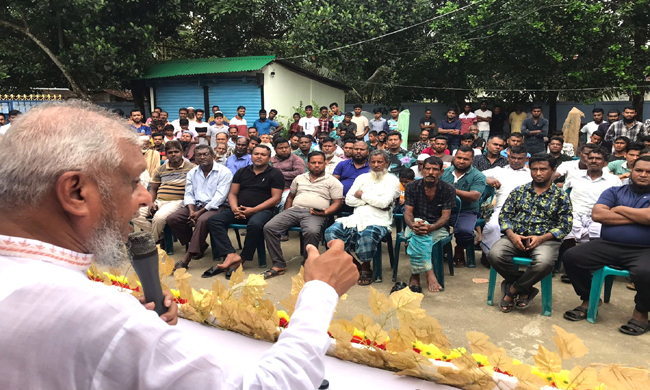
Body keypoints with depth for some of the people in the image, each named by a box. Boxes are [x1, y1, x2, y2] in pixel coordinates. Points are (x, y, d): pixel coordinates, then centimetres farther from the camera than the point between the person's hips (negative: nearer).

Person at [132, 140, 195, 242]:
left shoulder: (191, 168, 4)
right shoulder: (160, 170, 18)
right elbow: (153, 189, 22)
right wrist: (151, 203, 2)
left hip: (176, 201, -5)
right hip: (158, 201, 6)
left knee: (159, 217, -34)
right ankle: (160, 236, -6)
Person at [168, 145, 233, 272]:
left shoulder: (224, 172, -7)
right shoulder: (192, 173, 12)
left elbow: (220, 197, -14)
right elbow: (189, 194, 9)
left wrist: (200, 212, -19)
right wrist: (191, 211, -12)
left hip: (214, 207, -6)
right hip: (195, 205, 6)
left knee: (202, 220, -36)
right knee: (172, 219, -15)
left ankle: (186, 259, -29)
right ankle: (198, 245, 1)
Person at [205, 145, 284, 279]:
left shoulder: (275, 174, 5)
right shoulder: (242, 172, 19)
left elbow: (276, 198, -5)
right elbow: (232, 194, 15)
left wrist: (253, 210, -14)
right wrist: (235, 208, -8)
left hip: (262, 210, -4)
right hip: (239, 210, 5)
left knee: (255, 224, -39)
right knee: (213, 220, -19)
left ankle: (241, 260, -22)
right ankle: (231, 255, -32)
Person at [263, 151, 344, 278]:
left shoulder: (332, 181, 12)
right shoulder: (299, 178, 26)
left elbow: (337, 202, 5)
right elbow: (290, 197, 29)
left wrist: (325, 212, -14)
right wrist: (285, 214, 13)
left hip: (315, 214, -4)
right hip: (294, 210, 4)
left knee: (312, 232, -40)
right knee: (269, 227, -19)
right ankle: (279, 265, -14)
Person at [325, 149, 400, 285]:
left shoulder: (392, 180, 7)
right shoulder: (362, 177, 20)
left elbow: (384, 202, -11)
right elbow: (348, 199, 7)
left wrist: (362, 195, 0)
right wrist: (373, 201, -2)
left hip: (378, 221, -4)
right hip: (357, 218, 5)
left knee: (367, 235, -37)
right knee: (331, 231, -19)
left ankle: (366, 268, -11)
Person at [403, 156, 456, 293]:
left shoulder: (448, 190, -2)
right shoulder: (412, 187, 2)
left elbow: (445, 216, -8)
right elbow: (408, 212, -4)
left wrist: (430, 228, -29)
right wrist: (412, 225, -29)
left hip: (438, 229, -1)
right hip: (416, 224, 1)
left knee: (416, 239, -34)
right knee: (418, 234, -37)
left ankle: (415, 276, -25)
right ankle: (430, 275, -40)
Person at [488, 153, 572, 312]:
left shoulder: (561, 196, 9)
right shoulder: (519, 191, 14)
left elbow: (565, 225, 2)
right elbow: (504, 215, 10)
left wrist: (541, 238, -14)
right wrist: (511, 235, -10)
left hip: (545, 239, -2)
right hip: (516, 237, 2)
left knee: (544, 262, -37)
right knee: (494, 254, -29)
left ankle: (512, 290, -10)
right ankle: (525, 289, -5)